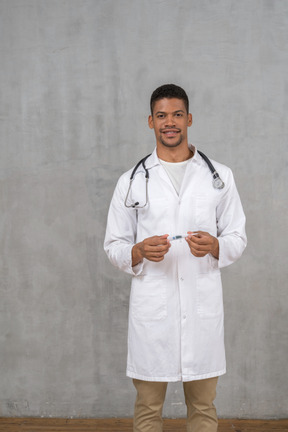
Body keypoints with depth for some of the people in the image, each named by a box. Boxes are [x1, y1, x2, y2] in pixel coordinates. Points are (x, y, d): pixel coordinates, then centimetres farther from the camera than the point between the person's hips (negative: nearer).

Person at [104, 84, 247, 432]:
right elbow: (113, 246, 6)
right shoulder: (131, 182, 5)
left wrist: (214, 246, -14)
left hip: (203, 305, 1)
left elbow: (238, 237, 8)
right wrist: (140, 252, -15)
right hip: (151, 308, 0)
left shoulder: (220, 177, 7)